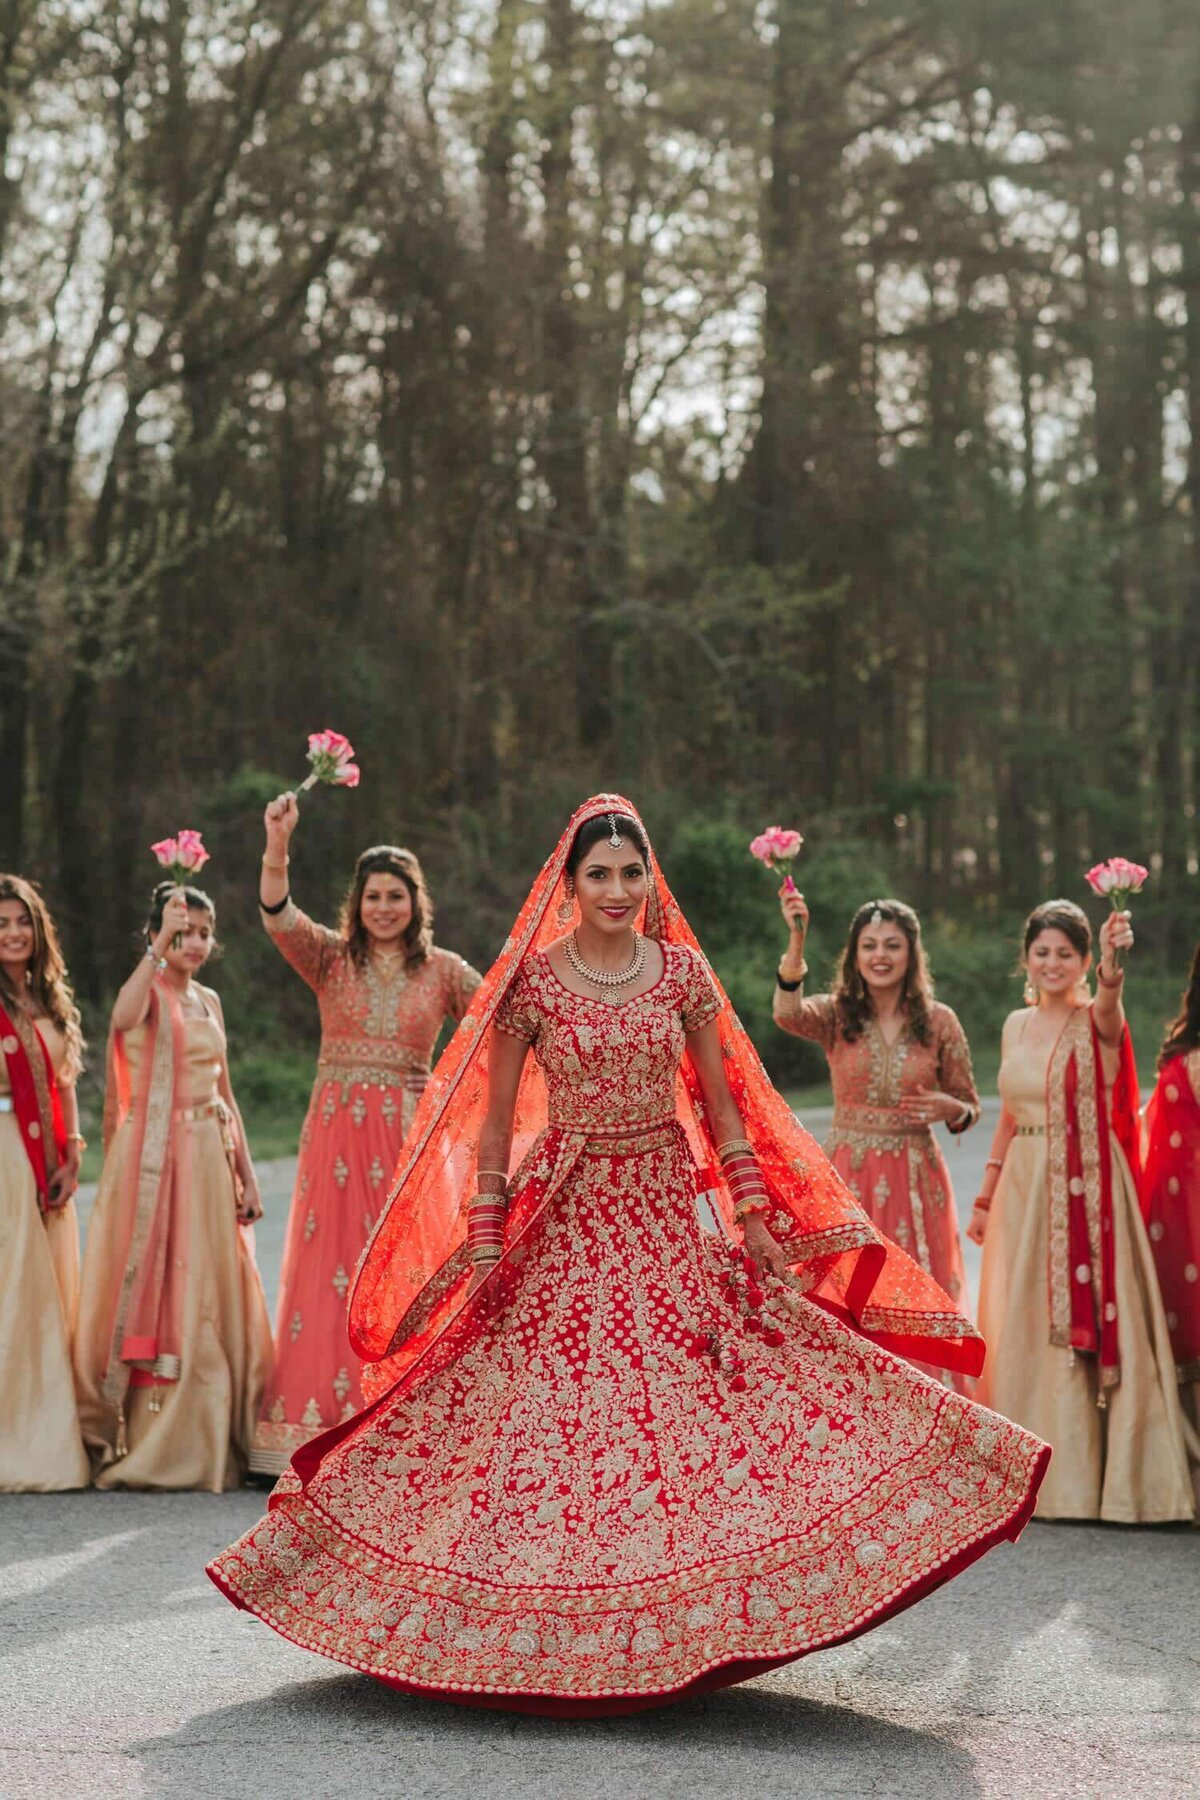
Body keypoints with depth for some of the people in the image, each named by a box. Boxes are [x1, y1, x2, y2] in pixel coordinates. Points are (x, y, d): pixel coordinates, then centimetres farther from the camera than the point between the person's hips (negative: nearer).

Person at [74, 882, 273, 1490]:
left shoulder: (208, 1001, 15)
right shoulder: (148, 990, -4)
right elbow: (122, 1017, -30)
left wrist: (245, 1173, 16)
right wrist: (160, 946, -30)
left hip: (208, 1156, 6)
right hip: (154, 1158, -6)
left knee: (206, 1295, 6)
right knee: (149, 1287, -6)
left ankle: (201, 1444, 12)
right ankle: (141, 1444, -2)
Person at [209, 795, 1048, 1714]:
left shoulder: (683, 972, 3)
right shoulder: (532, 980, -3)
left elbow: (721, 1102, 7)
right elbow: (495, 1115, 1)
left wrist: (754, 1217, 2)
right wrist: (484, 1236, -4)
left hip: (669, 1209, 2)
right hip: (565, 1217, -2)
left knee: (688, 1404, -4)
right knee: (551, 1409, -3)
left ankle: (675, 1612, 6)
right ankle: (552, 1616, 9)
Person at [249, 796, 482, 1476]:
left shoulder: (443, 970, 6)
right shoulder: (331, 957, 4)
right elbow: (279, 916, -14)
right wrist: (277, 844, -29)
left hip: (408, 1135, 0)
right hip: (337, 1133, 0)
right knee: (332, 1277, -3)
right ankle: (325, 1435, 0)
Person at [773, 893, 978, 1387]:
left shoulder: (939, 1022, 2)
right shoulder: (836, 1015, -1)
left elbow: (969, 1107, 11)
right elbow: (787, 1013, -25)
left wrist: (948, 1108, -13)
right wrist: (796, 941, -37)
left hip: (915, 1179, 1)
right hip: (848, 1179, 0)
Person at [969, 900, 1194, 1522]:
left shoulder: (1097, 1023, -6)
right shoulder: (1016, 1026, 11)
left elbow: (1108, 1003, -31)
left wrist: (1113, 963, -53)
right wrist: (985, 1198, 18)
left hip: (1084, 1190, -5)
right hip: (1023, 1191, 6)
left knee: (1082, 1325, -6)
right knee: (1019, 1328, 8)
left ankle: (1084, 1476, 1)